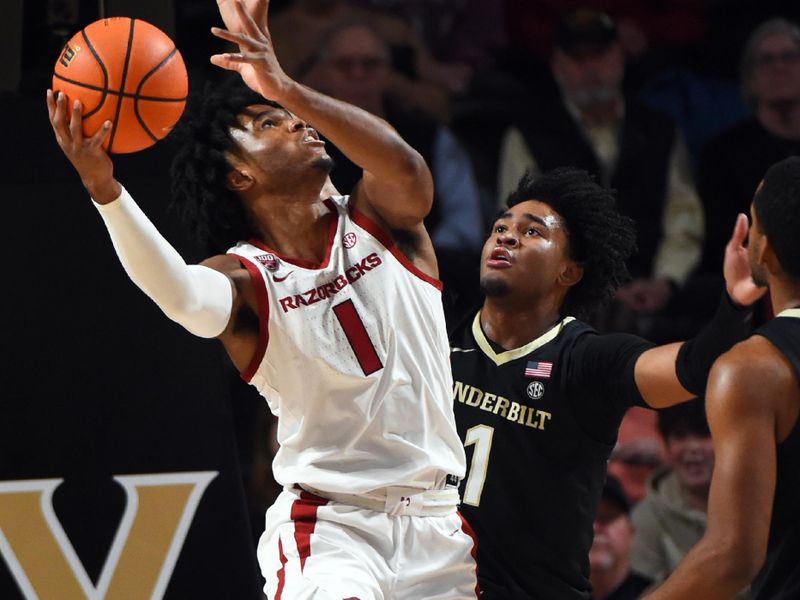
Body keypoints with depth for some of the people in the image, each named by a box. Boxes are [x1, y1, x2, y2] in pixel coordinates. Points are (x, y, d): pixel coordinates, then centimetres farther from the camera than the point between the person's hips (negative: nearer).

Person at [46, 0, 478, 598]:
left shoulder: (376, 221, 3)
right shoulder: (246, 279, -5)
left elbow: (406, 171, -22)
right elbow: (181, 296, -30)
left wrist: (289, 90, -36)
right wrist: (105, 189, -47)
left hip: (435, 525, 4)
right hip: (332, 529, -4)